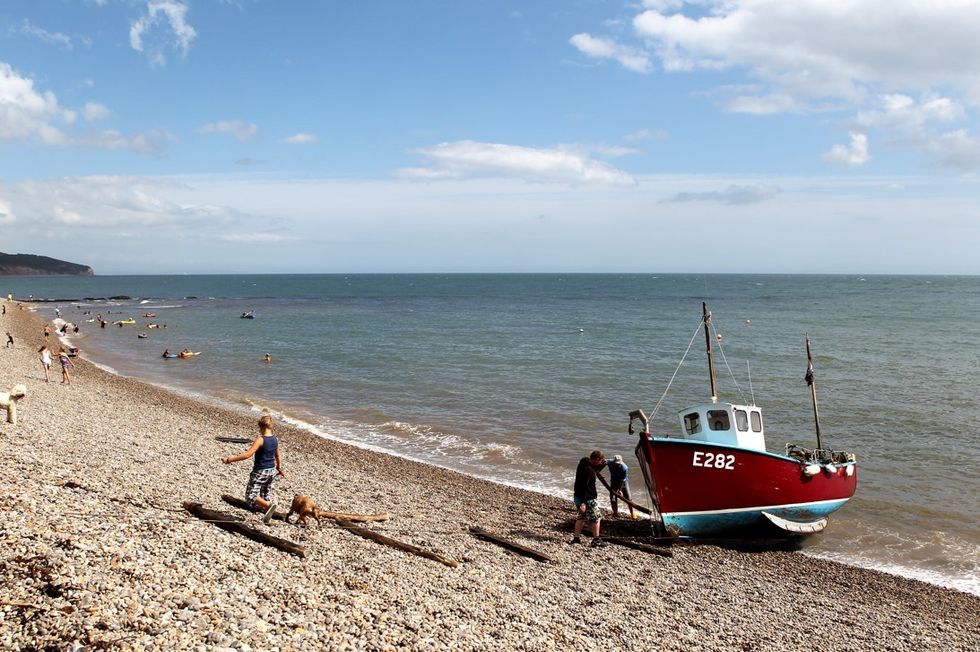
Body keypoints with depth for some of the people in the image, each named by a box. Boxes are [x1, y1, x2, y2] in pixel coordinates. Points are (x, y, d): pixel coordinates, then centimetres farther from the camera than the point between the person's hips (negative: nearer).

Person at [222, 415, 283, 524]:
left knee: (250, 496, -8)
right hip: (271, 471, 7)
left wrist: (230, 459, -23)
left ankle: (269, 505, -27)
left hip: (260, 472, -7)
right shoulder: (275, 439, 2)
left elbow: (247, 454, -27)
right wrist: (279, 468, 34)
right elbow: (277, 456, 17)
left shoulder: (260, 439, -19)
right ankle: (268, 517, 22)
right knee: (264, 495, 21)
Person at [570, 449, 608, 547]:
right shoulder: (587, 469, -25)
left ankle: (576, 538, 24)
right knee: (596, 517, 4)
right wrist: (582, 503, -28)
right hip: (587, 499, -10)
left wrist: (602, 465, 15)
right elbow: (583, 486, -28)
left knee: (581, 517, 20)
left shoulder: (584, 463, 6)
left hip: (579, 497, 10)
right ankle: (596, 540, 9)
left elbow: (594, 471, 27)